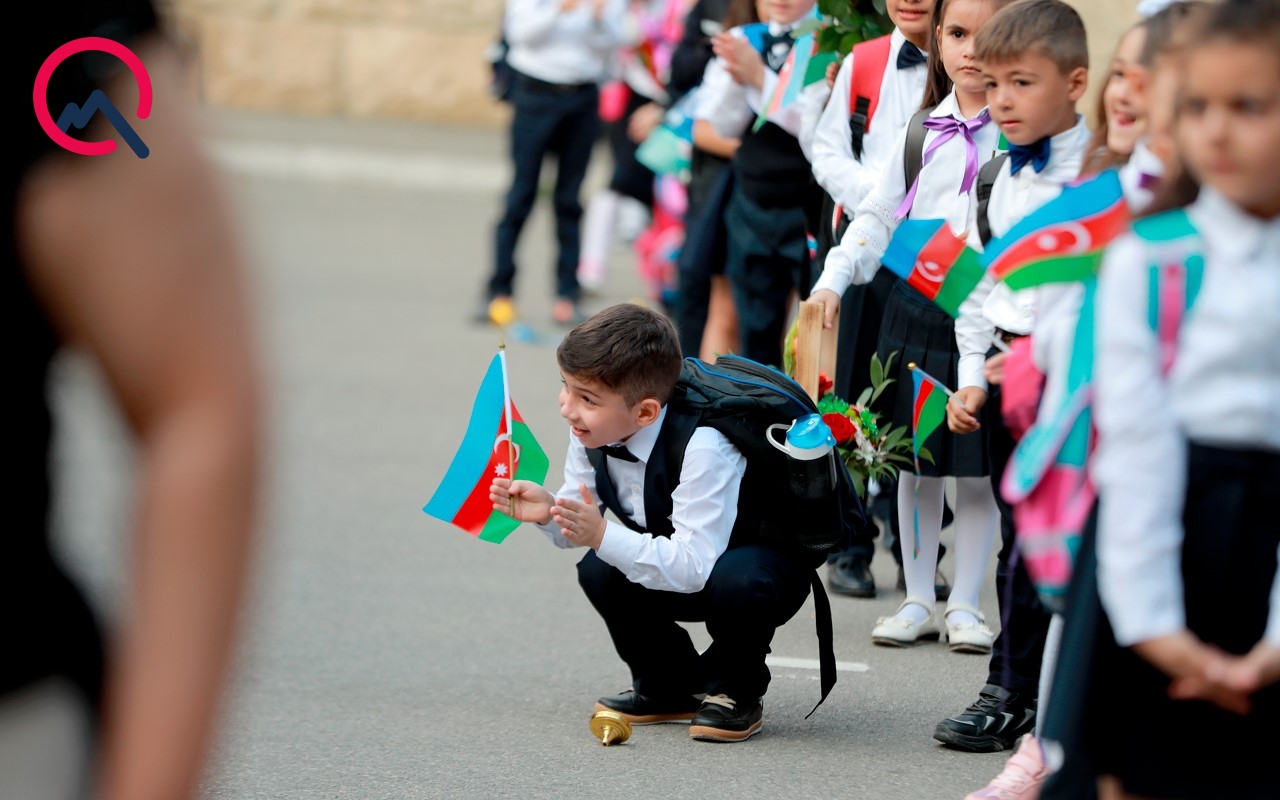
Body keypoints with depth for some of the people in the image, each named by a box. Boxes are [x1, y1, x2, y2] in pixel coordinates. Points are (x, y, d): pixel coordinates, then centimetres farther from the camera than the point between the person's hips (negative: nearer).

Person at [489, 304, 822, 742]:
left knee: (736, 580, -39)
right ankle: (667, 686, 4)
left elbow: (695, 567, -39)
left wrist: (603, 536, -45)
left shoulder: (702, 446, -36)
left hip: (764, 563, -7)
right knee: (598, 572, -20)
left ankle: (734, 692, -8)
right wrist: (550, 512, -24)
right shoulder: (593, 429, -14)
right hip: (674, 565, 7)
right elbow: (584, 521, -1)